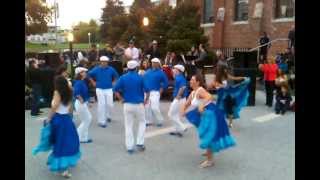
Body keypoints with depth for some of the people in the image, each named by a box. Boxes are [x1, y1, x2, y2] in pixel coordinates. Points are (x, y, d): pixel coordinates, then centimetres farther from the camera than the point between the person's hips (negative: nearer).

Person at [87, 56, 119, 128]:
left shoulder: (111, 69, -1)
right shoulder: (96, 69, -4)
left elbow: (116, 76, 15)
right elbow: (89, 75, 7)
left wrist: (112, 82, 8)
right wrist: (94, 82, 4)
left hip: (109, 89, 1)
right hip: (100, 89, -1)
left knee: (110, 104, 2)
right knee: (101, 105, -2)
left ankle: (108, 116, 33)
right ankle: (101, 121, 7)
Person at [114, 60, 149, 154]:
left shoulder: (123, 77, 0)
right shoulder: (140, 77, -6)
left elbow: (115, 90, -4)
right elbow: (147, 91, -9)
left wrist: (122, 99, 3)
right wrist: (146, 100, 4)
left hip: (127, 105, 2)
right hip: (138, 104, -2)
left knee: (128, 126, 10)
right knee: (142, 122, 20)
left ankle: (129, 147, 14)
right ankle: (140, 143, 14)